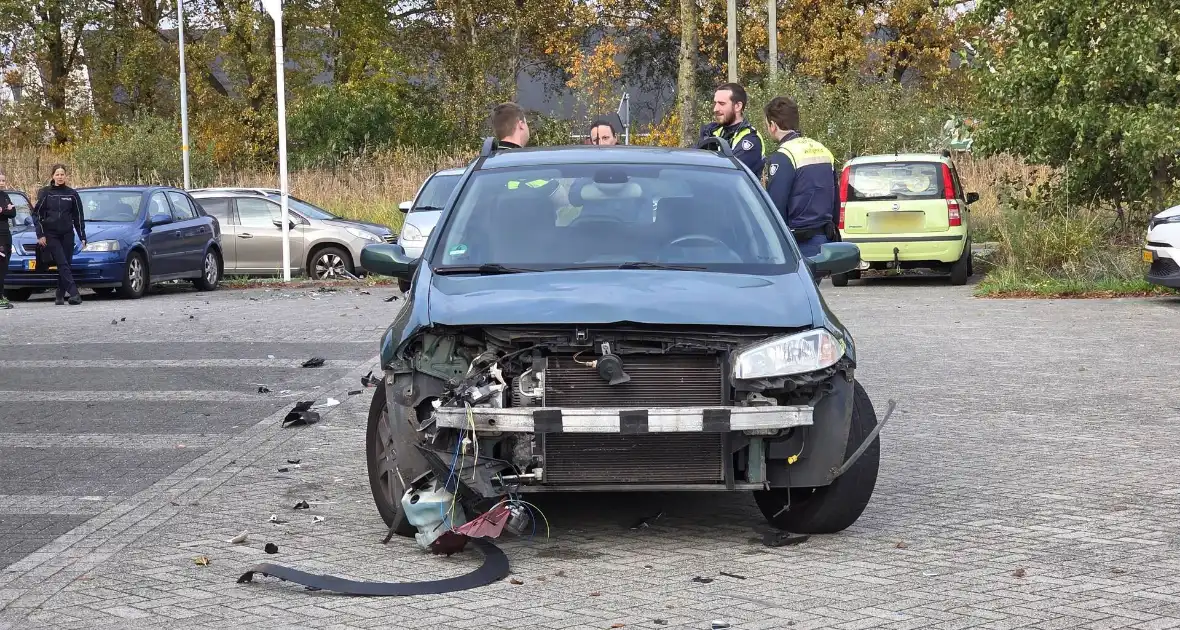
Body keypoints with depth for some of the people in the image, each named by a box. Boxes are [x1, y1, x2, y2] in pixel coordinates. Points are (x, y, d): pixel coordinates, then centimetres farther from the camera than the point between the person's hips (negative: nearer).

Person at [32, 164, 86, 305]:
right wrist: (40, 234, -4)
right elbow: (36, 214, 5)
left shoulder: (72, 194, 7)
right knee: (63, 264, -13)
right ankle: (74, 293, -23)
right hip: (50, 235, -2)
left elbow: (79, 217, 10)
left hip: (67, 235, 2)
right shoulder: (45, 193, 3)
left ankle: (61, 295, 10)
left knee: (65, 264, 2)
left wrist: (82, 237, 6)